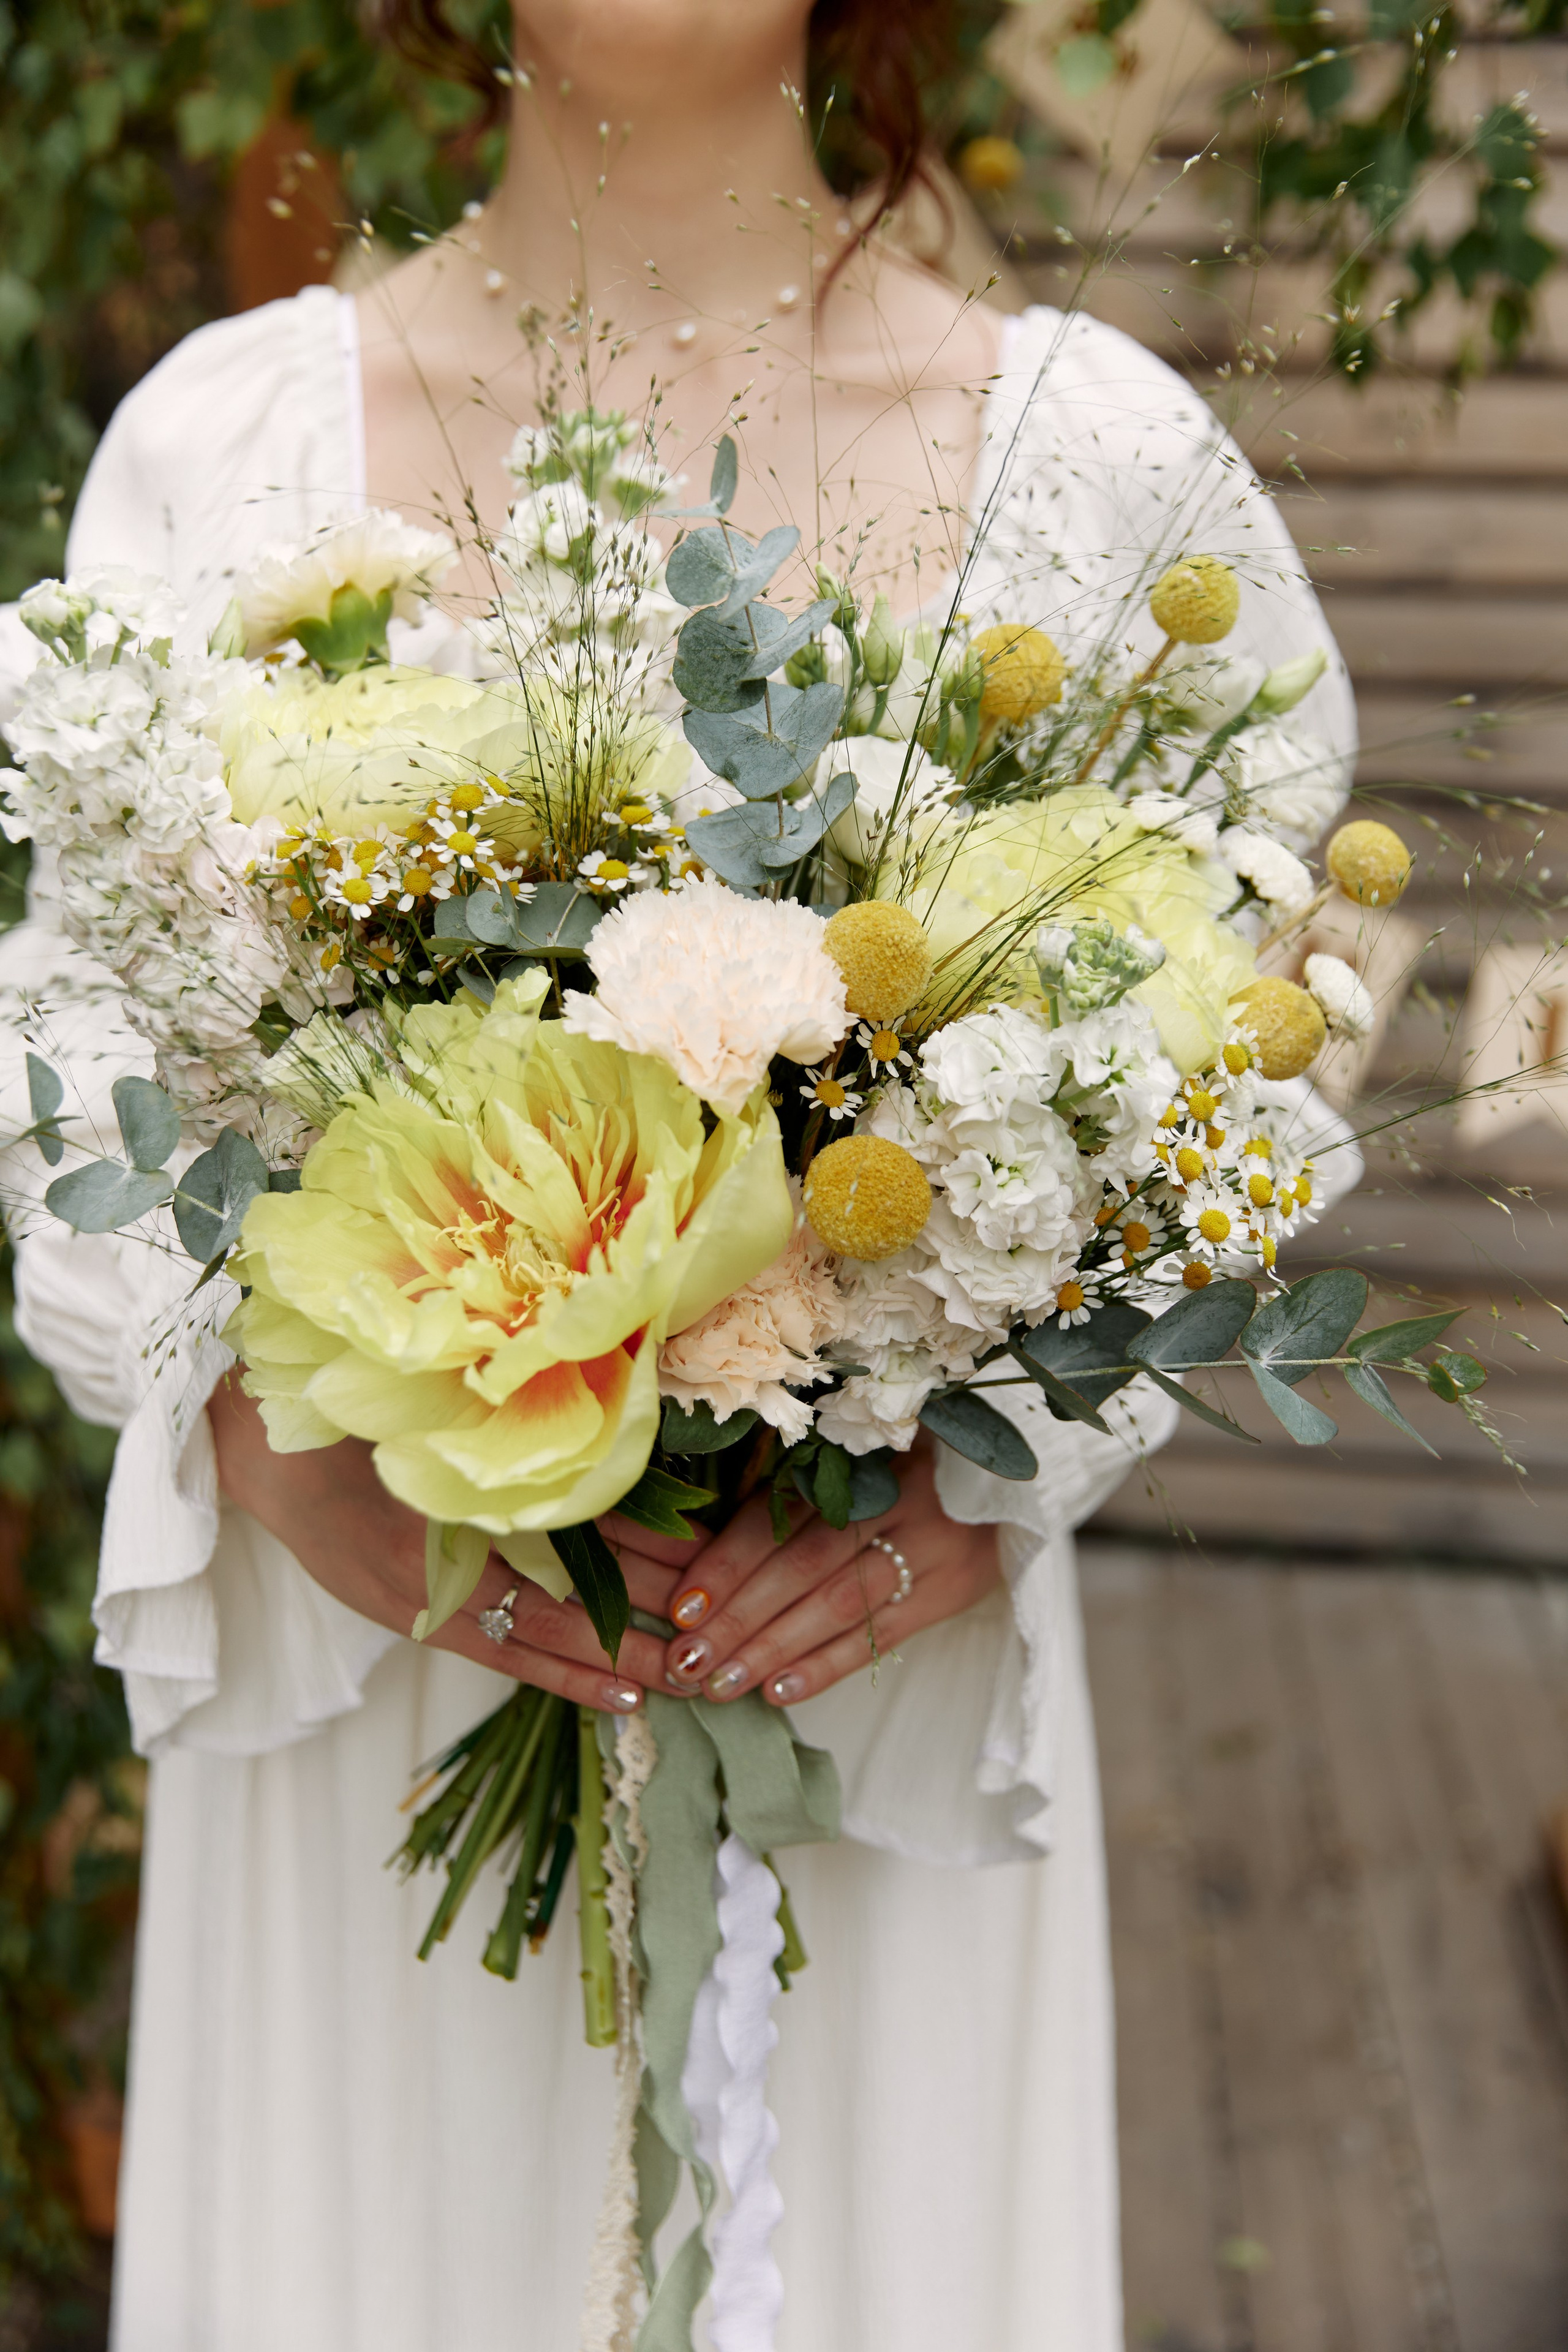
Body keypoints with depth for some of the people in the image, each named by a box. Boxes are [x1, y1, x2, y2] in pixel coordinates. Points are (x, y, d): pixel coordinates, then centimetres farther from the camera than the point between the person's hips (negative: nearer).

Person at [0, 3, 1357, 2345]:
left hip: (872, 1682, 0)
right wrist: (291, 1456, -16)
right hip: (355, 1651, 1)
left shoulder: (1106, 458, -5)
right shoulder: (228, 428, -3)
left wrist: (976, 1494, -14)